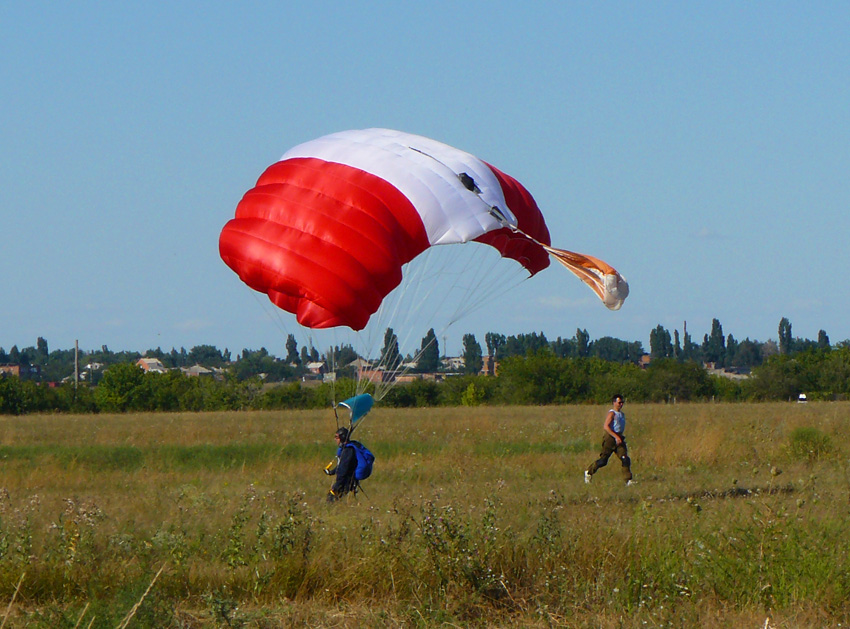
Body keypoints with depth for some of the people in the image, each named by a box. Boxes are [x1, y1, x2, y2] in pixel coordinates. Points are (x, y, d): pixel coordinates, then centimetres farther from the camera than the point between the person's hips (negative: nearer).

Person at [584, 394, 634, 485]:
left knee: (625, 459, -9)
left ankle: (628, 479, -10)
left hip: (619, 438, 7)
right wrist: (616, 436, -26)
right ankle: (589, 472, 18)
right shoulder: (612, 413, -9)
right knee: (603, 460, -3)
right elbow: (606, 427, -20)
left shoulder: (622, 414, 17)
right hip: (610, 437, -7)